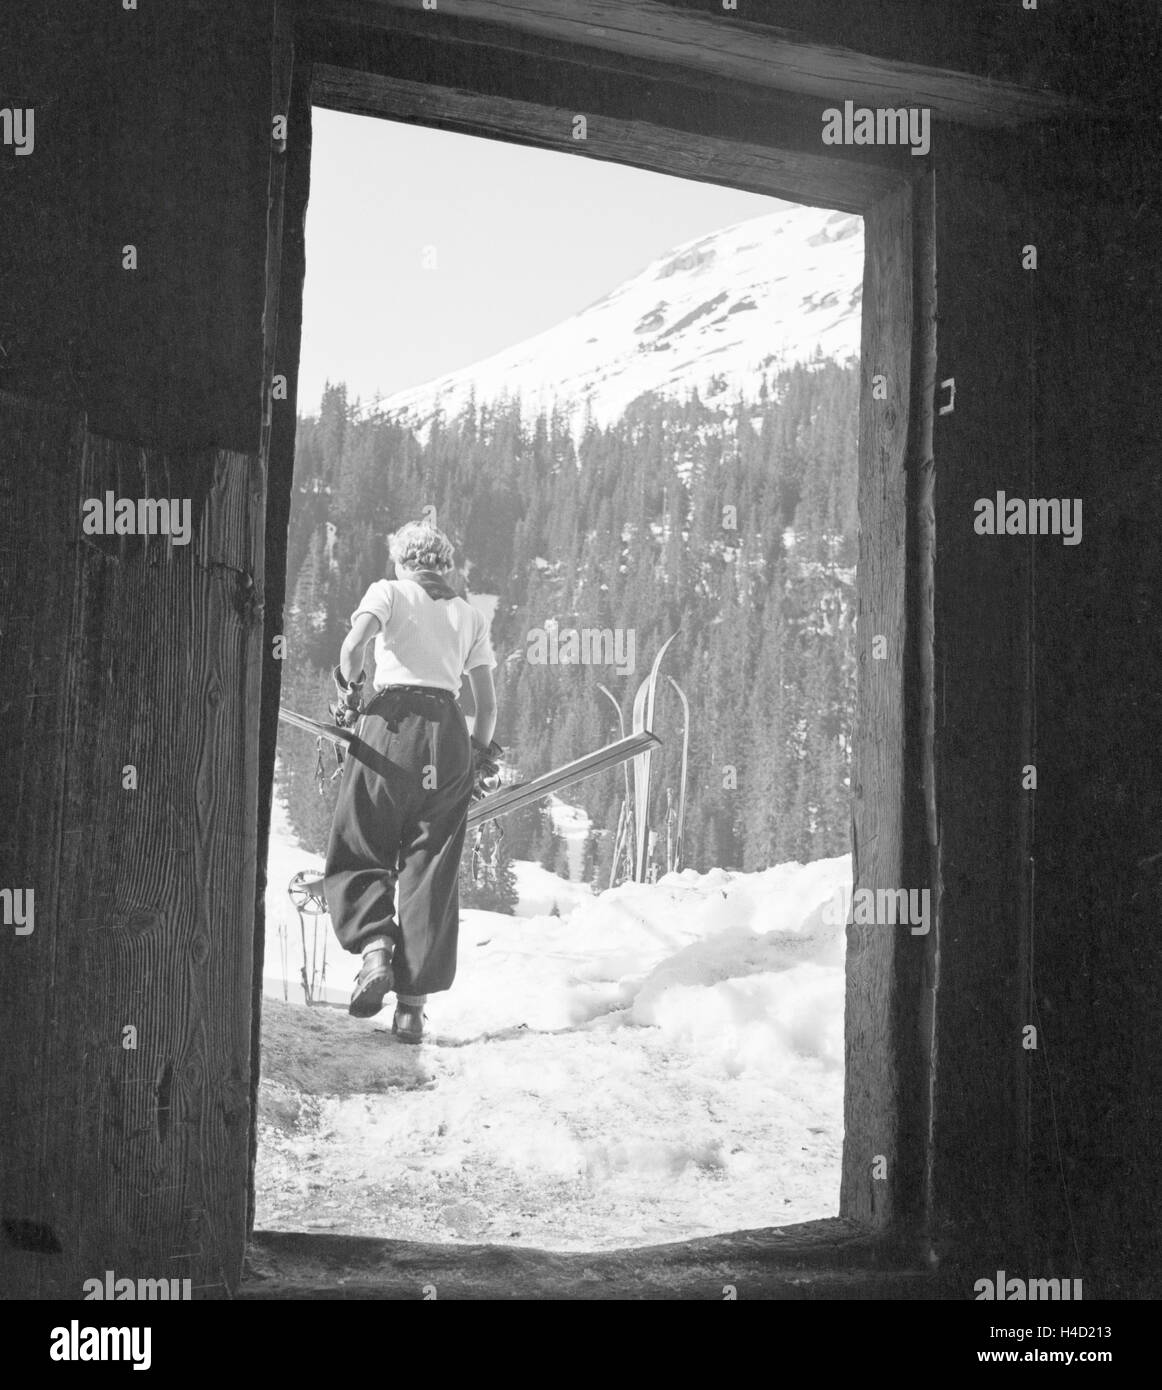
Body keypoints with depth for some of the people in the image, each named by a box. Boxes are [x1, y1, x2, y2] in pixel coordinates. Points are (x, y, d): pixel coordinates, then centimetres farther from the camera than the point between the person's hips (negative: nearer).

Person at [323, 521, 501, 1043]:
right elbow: (487, 704, 16)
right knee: (430, 870, 3)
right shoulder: (470, 615, 20)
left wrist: (349, 693, 6)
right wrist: (479, 759, 28)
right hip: (448, 733, 3)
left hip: (388, 724, -3)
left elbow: (353, 646, -10)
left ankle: (375, 945, -19)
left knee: (357, 852, 8)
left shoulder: (389, 591, 10)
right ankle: (412, 1003, -2)